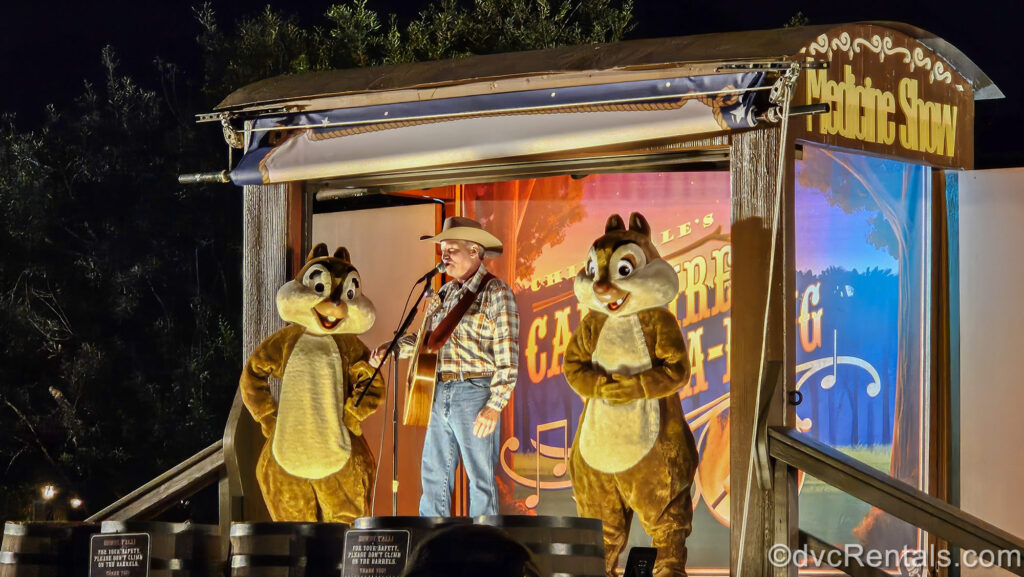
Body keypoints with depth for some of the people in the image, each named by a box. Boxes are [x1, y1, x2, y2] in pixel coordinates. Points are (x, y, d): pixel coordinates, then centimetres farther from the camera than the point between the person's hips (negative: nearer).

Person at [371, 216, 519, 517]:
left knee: (481, 478, -3)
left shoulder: (495, 293, -7)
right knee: (433, 475, 10)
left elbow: (507, 357, -12)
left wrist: (495, 406, -18)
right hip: (440, 393, 8)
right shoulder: (445, 293, 16)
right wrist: (393, 348, 7)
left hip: (475, 393, -8)